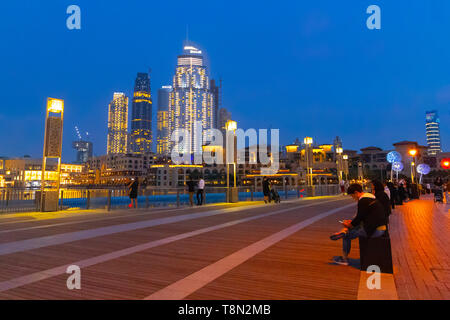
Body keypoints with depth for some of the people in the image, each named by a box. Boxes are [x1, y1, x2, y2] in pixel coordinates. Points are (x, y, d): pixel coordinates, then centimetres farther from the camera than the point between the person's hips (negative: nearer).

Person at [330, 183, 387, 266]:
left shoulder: (363, 201, -16)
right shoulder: (370, 197, 15)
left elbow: (359, 217, -13)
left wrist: (349, 225, 3)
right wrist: (352, 222, 17)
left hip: (374, 230, -10)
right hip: (381, 228, 10)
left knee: (347, 236, -1)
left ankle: (344, 259, 12)